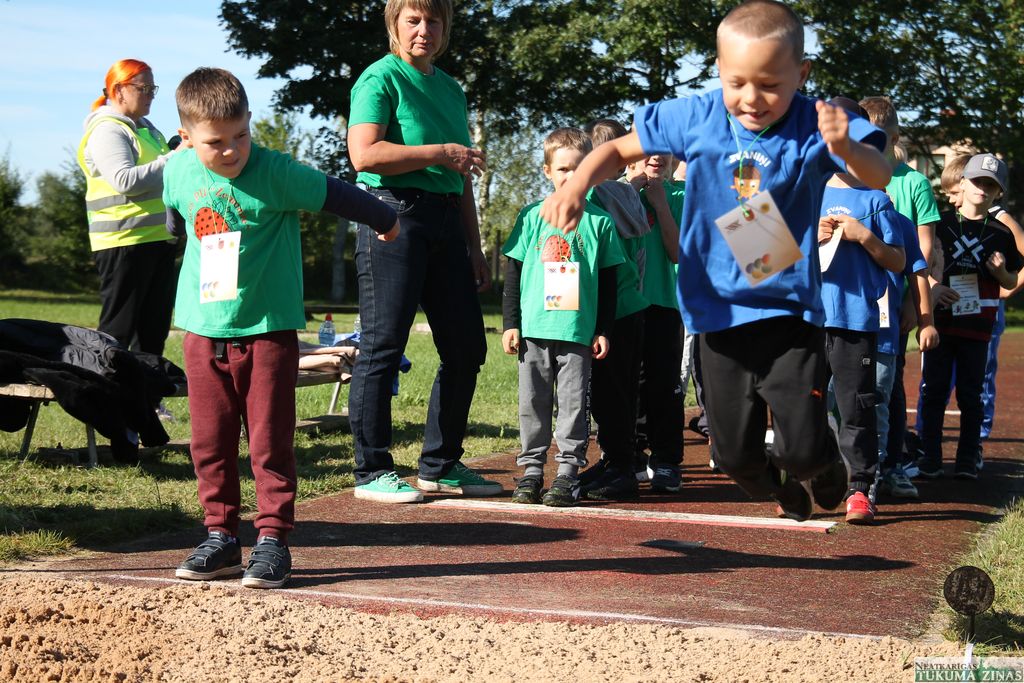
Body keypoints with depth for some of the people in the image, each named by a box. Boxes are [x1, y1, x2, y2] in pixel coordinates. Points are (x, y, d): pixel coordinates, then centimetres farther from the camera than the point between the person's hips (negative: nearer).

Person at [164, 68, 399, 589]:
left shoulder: (275, 173, -13)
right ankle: (221, 537, 18)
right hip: (203, 329, 4)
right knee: (210, 442, 8)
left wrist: (385, 220, 12)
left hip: (268, 330, -4)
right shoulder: (178, 173, 2)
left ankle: (272, 540, 7)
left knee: (270, 442, -1)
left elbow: (336, 195, -1)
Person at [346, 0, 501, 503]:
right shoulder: (380, 78, -2)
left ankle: (440, 465, 19)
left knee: (466, 346, 8)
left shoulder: (450, 89, 20)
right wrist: (440, 152, -14)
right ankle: (372, 471, 3)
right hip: (393, 214, -8)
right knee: (383, 344, -5)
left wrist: (474, 247, 20)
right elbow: (364, 154, -16)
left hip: (445, 221, 8)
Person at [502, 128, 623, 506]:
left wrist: (603, 330, 4)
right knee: (533, 402, 6)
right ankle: (531, 468, 14)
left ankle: (568, 470, 8)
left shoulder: (600, 221, 5)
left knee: (573, 403, 1)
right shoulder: (532, 216, 6)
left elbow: (609, 281, 8)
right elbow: (513, 274, 8)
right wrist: (510, 323, 3)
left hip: (579, 331, -1)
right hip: (534, 328, 1)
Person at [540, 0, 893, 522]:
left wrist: (846, 148, -49)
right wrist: (576, 185, -17)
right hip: (718, 310, 3)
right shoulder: (696, 119, -6)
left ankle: (827, 469, 32)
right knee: (734, 453, 10)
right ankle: (784, 494, 45)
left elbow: (879, 177, -26)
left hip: (789, 308, -2)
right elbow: (620, 149, 3)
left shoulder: (814, 127, -13)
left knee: (802, 447, -7)